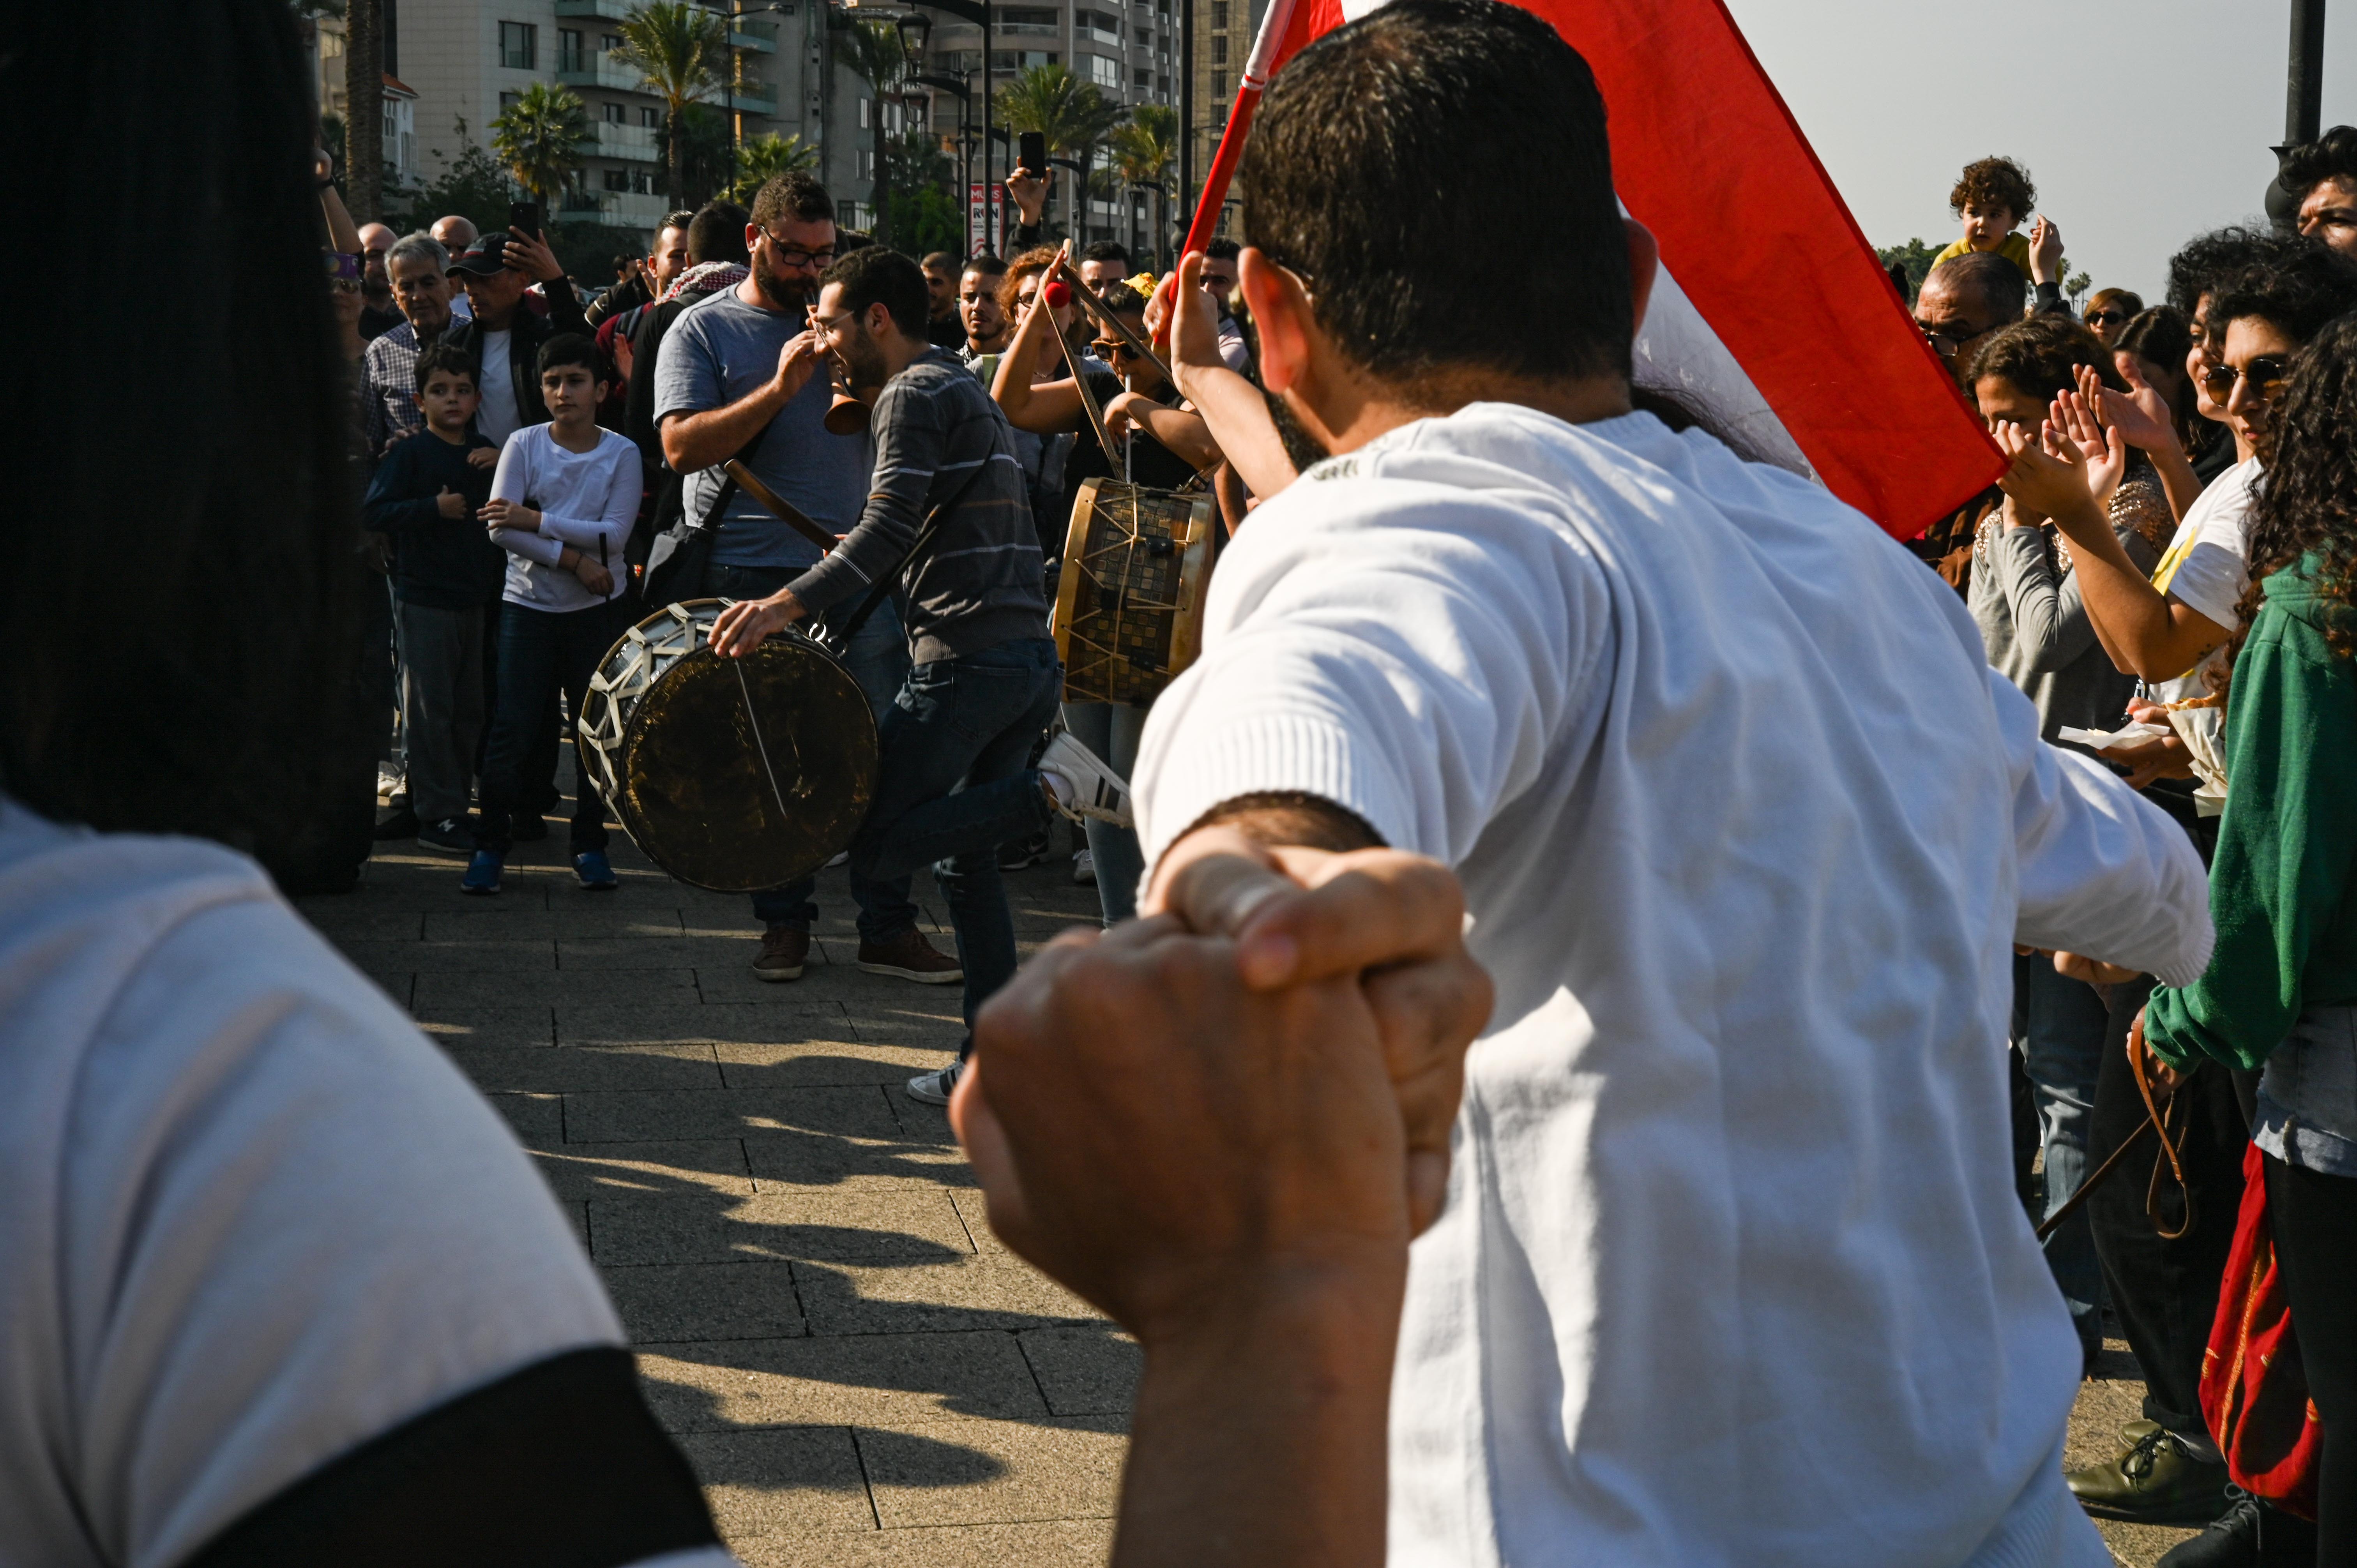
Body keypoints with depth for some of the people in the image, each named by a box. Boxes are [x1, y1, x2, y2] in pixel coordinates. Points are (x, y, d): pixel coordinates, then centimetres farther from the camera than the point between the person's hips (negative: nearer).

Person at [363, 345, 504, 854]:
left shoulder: (485, 453, 14)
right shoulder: (409, 453, -4)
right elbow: (374, 511, -11)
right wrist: (435, 507, -19)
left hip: (477, 596, 6)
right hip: (425, 597, -6)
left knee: (470, 710, 11)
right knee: (430, 710, -4)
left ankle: (457, 806, 20)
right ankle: (435, 816, 0)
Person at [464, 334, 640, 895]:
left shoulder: (622, 454, -1)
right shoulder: (523, 445, -1)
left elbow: (614, 534, -12)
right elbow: (501, 530, -10)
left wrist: (536, 521, -18)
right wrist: (573, 559, -15)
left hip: (599, 607, 0)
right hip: (529, 603, 0)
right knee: (510, 728, -4)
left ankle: (590, 844, 16)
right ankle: (491, 845, 2)